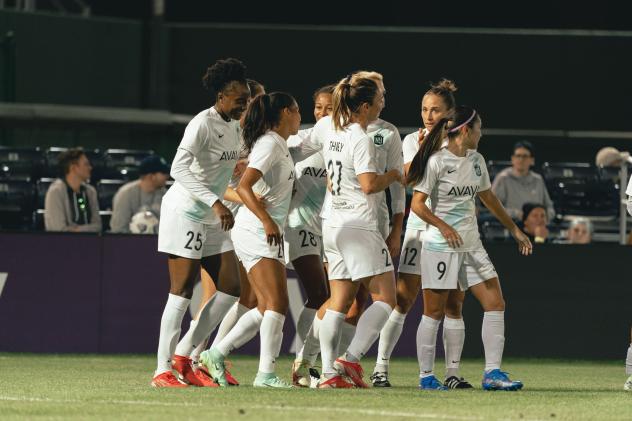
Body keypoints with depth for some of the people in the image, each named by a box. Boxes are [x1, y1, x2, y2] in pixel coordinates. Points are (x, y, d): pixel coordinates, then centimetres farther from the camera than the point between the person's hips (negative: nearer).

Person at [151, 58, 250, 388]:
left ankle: (183, 357, 7)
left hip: (212, 219, 9)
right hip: (183, 212, -9)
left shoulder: (233, 126, 10)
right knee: (182, 291, -10)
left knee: (231, 288, 2)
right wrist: (215, 202, -33)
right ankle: (163, 370, -7)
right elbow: (179, 168, -29)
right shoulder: (202, 124, -17)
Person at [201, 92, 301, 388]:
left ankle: (216, 355, 12)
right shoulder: (270, 144, -12)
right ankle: (266, 373, -19)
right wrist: (267, 221, -29)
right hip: (255, 231, -10)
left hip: (266, 234, 10)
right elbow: (243, 187, -21)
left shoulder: (280, 145, 18)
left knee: (267, 308, 8)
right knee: (277, 303, -16)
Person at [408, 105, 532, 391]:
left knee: (495, 304, -3)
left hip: (471, 245, 7)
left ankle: (492, 373, -4)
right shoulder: (437, 161, -11)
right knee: (434, 312, -1)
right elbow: (417, 204, -13)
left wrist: (514, 230, 28)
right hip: (440, 247, -7)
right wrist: (442, 226, -27)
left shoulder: (476, 161, 11)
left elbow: (488, 198, 25)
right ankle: (426, 375, 8)